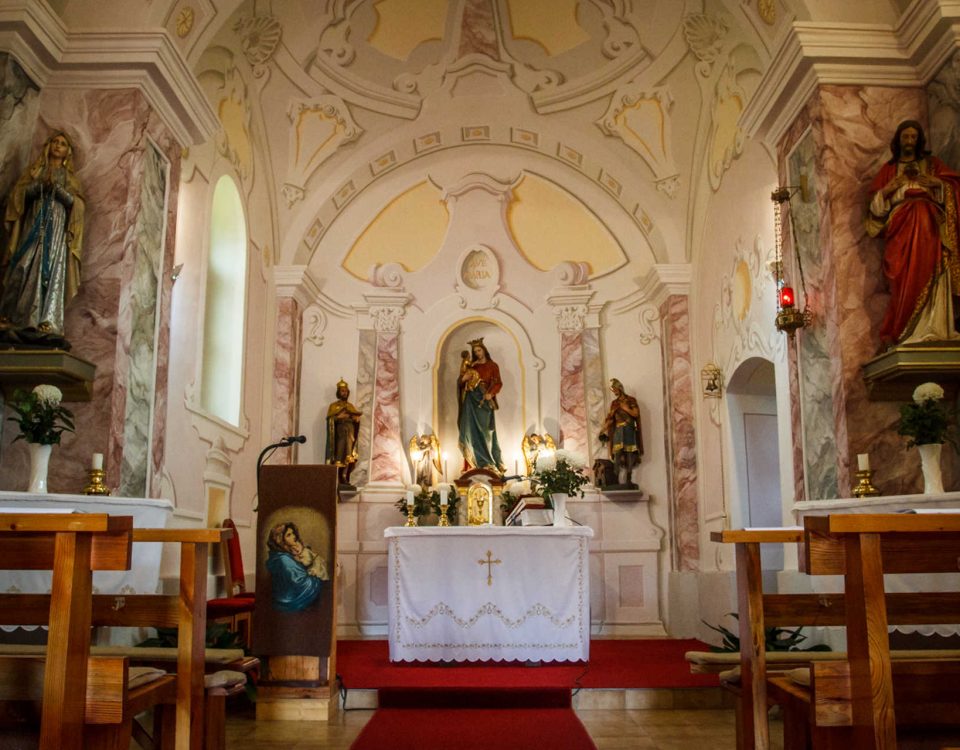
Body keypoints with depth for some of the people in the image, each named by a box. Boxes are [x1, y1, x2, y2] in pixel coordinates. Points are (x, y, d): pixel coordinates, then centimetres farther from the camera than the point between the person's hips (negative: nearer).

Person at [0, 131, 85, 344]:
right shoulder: (35, 170, 17)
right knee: (23, 270, -9)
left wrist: (57, 187, -11)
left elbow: (76, 203, 3)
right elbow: (19, 192, 5)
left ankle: (46, 324, -17)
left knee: (51, 272, -11)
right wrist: (41, 185, -10)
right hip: (33, 226, 1)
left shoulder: (69, 177, 16)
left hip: (57, 229, 0)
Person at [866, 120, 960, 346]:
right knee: (905, 278, -14)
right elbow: (876, 199, 12)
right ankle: (904, 332, -18)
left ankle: (929, 329, -22)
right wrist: (897, 182, -1)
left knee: (927, 273, -16)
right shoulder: (889, 169, 22)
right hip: (901, 226, 0)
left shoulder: (931, 163, 22)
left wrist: (922, 178, -2)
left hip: (927, 225, 0)